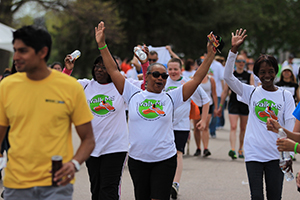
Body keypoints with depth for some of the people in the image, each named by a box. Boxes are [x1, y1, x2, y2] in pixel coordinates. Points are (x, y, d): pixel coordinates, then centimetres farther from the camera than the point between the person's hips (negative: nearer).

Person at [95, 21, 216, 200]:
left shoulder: (171, 98, 4)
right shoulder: (134, 95, 4)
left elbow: (197, 79, 2)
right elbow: (113, 71, 3)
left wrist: (210, 55, -4)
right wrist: (102, 45, -1)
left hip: (165, 160, -1)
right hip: (137, 159, 2)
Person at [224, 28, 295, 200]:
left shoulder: (286, 96, 3)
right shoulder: (251, 93, 5)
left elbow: (290, 127, 3)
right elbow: (228, 76, -4)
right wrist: (234, 49, -13)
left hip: (276, 154, 0)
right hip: (254, 153, 0)